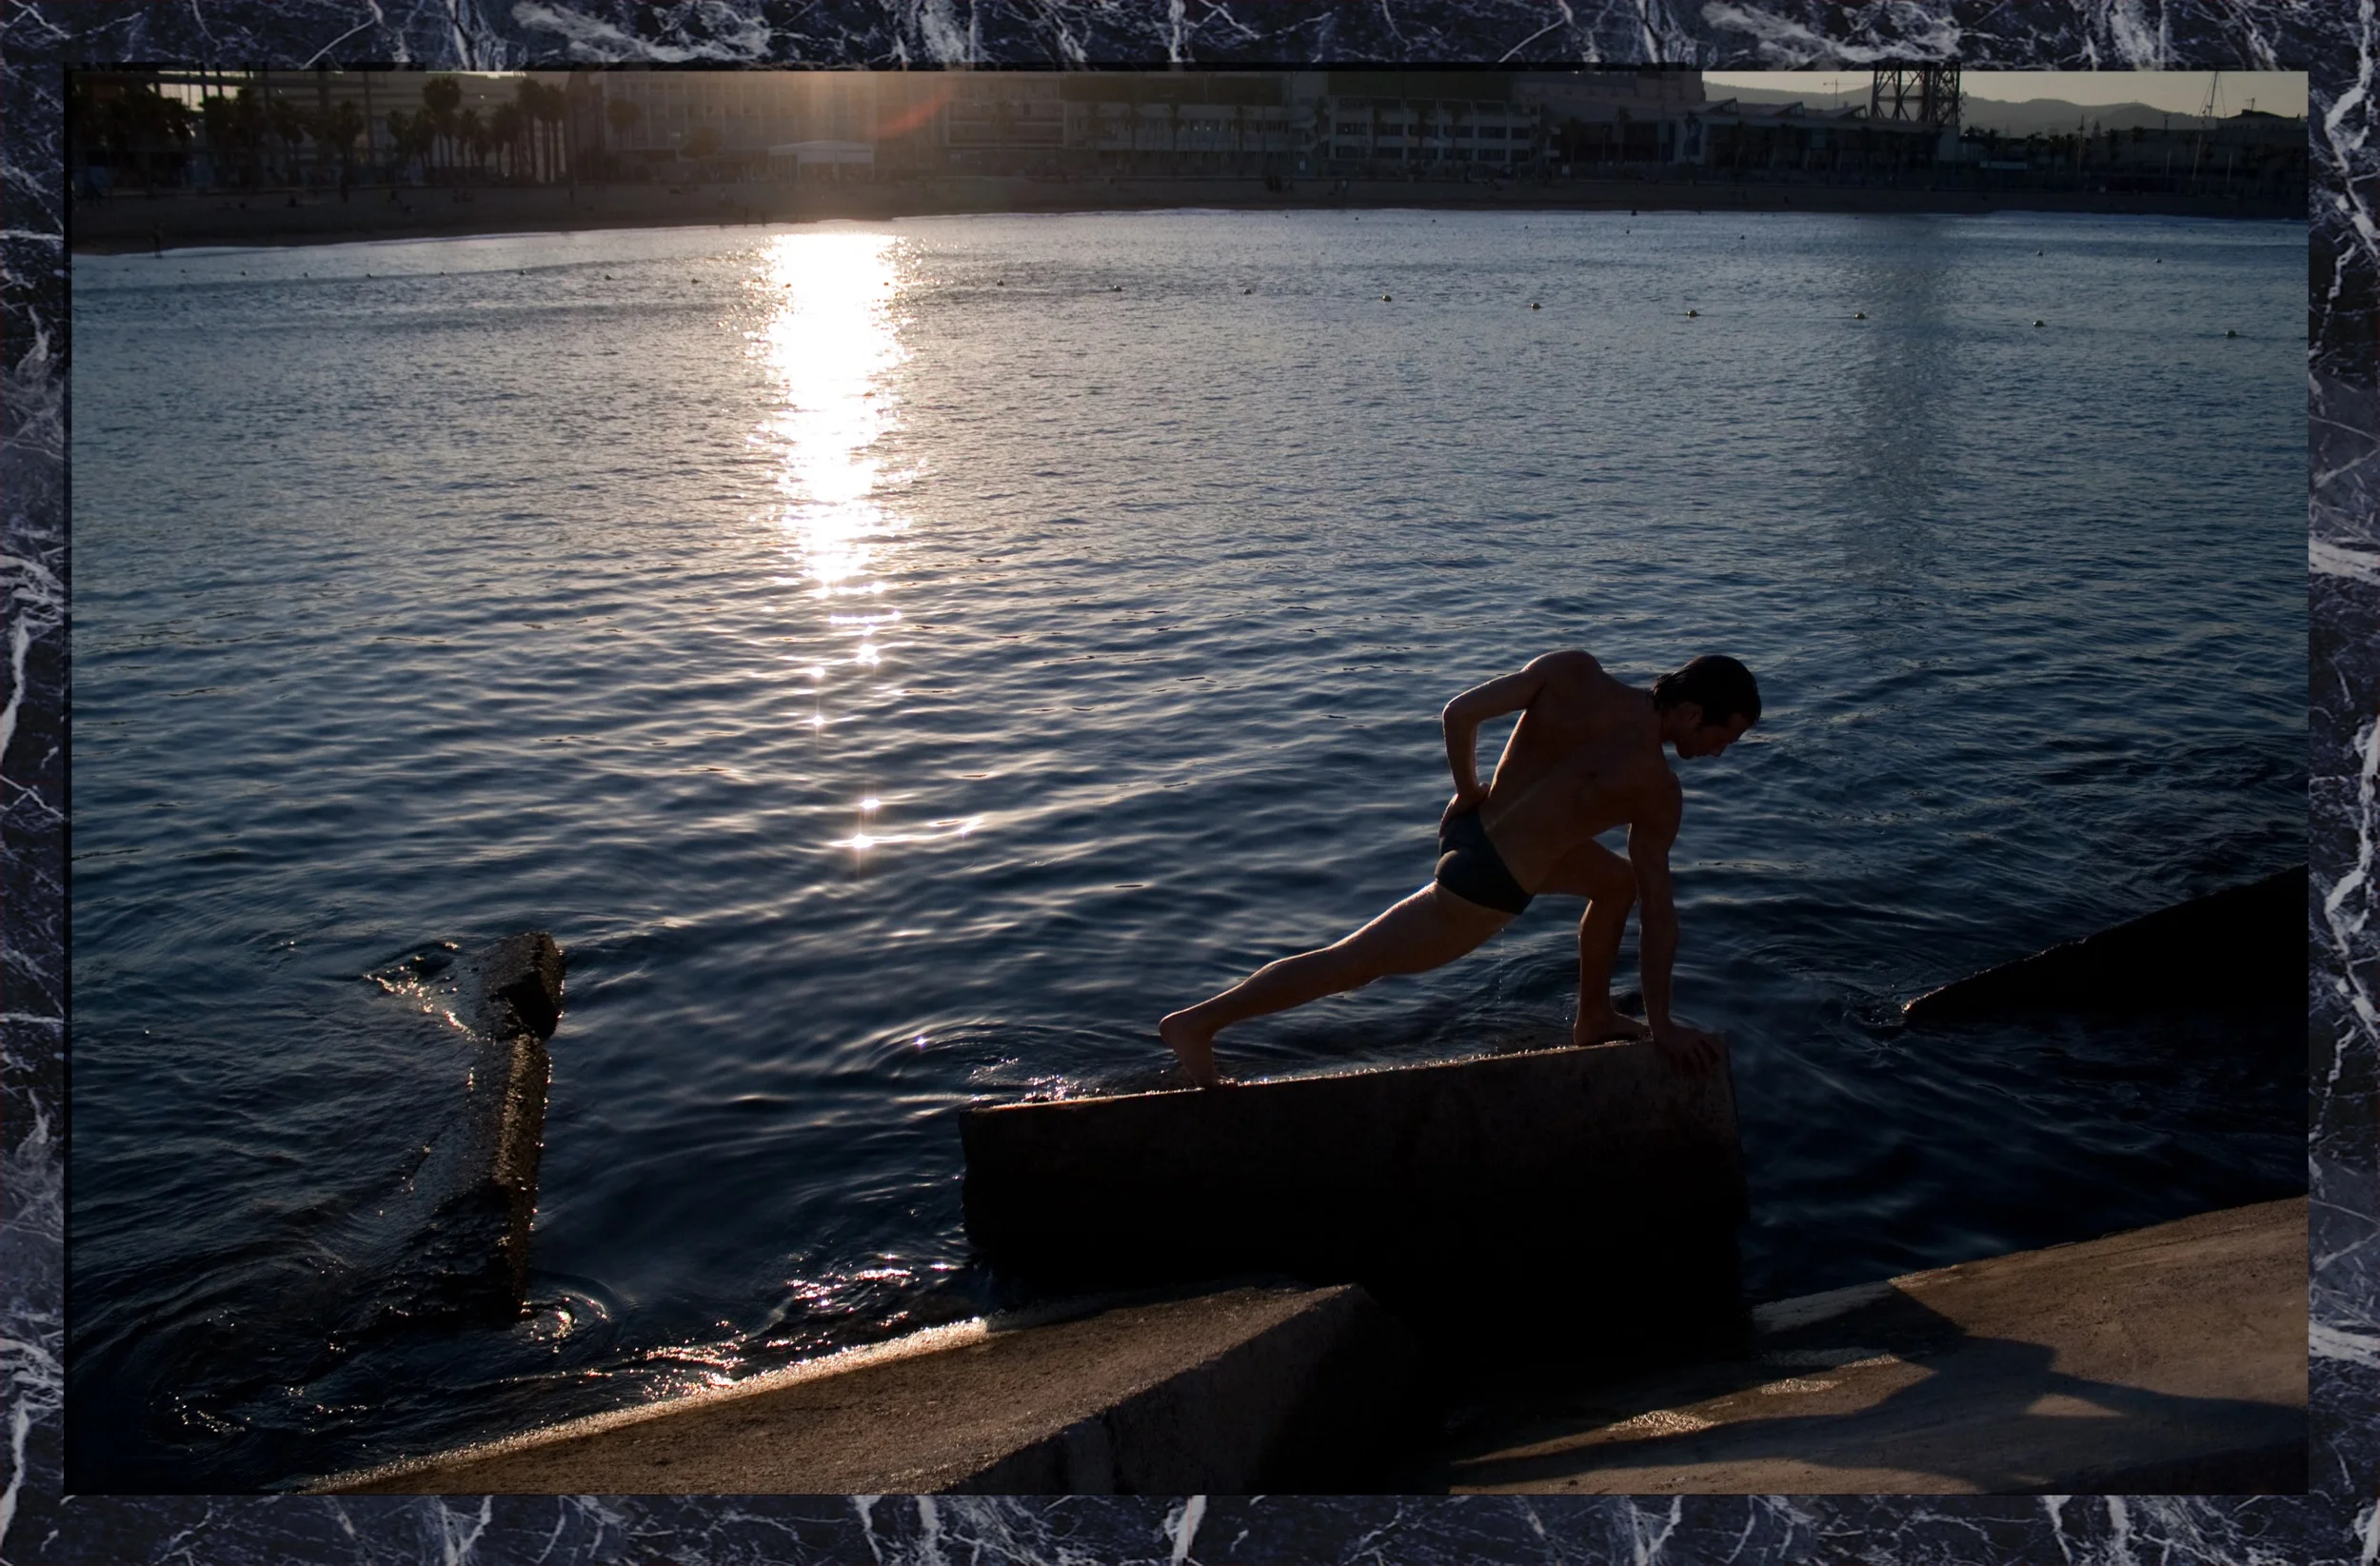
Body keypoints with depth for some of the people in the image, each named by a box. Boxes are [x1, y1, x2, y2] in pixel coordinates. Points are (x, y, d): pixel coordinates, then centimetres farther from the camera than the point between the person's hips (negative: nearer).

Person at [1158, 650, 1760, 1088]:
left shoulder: (1571, 671, -5)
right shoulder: (1657, 792, -16)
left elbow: (1460, 712, -7)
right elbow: (1659, 912, -9)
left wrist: (1469, 792, 10)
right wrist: (1661, 1023, 0)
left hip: (1470, 826, 8)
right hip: (1487, 884, -8)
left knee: (1617, 881, 26)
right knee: (1350, 963, 5)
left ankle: (1593, 1019, 42)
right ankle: (1197, 1023, 12)